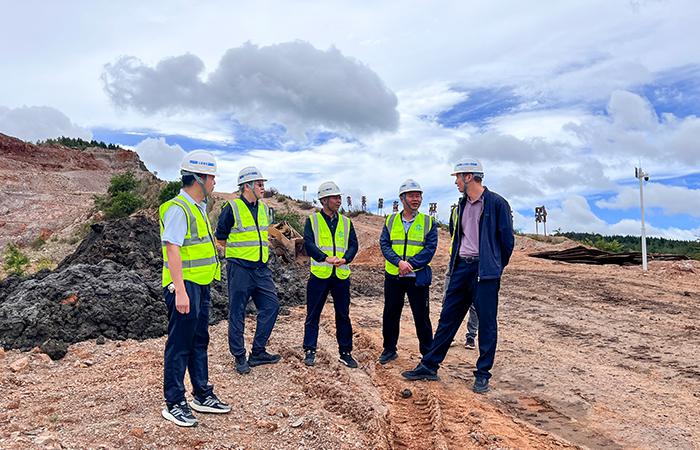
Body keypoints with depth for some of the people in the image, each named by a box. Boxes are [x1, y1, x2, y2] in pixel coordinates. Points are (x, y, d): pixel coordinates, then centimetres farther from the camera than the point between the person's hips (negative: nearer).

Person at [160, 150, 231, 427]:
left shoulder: (198, 208, 15)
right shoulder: (178, 209, -16)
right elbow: (172, 250, -23)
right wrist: (180, 290, -27)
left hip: (201, 286, 10)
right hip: (185, 286, -10)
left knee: (199, 342, 17)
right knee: (179, 346, 0)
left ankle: (203, 396, 29)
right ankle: (174, 404, 12)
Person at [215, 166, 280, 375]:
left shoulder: (264, 208, 11)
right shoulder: (232, 208, -10)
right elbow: (221, 239, -4)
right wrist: (239, 250, 3)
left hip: (261, 268, 7)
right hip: (240, 269, -7)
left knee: (271, 306, 6)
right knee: (237, 314, 3)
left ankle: (258, 353, 18)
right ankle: (239, 357, 16)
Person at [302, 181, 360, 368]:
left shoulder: (346, 222, 11)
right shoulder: (312, 220, 1)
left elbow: (353, 245, 3)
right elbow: (308, 243, -11)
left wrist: (344, 259, -18)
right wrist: (326, 258, -26)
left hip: (341, 275, 3)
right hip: (319, 274, -3)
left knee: (343, 315, 9)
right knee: (313, 315, 5)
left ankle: (345, 352, 20)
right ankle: (309, 351, 18)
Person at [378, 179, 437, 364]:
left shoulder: (428, 222, 0)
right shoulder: (391, 220, 6)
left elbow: (430, 249, -8)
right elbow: (384, 244, -2)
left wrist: (410, 264, -18)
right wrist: (399, 262, -18)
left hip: (418, 277, -2)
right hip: (393, 276, 2)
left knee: (421, 317, 4)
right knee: (390, 314, 12)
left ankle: (428, 354, 19)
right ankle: (389, 349, 29)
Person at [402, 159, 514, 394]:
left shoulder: (497, 203, -8)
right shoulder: (462, 205, 13)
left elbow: (507, 240, -4)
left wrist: (496, 266, 6)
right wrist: (455, 263, 16)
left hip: (485, 270, -6)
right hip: (461, 267, 7)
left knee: (487, 323, 3)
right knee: (448, 318, 9)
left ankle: (482, 374, 15)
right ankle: (429, 366, 16)